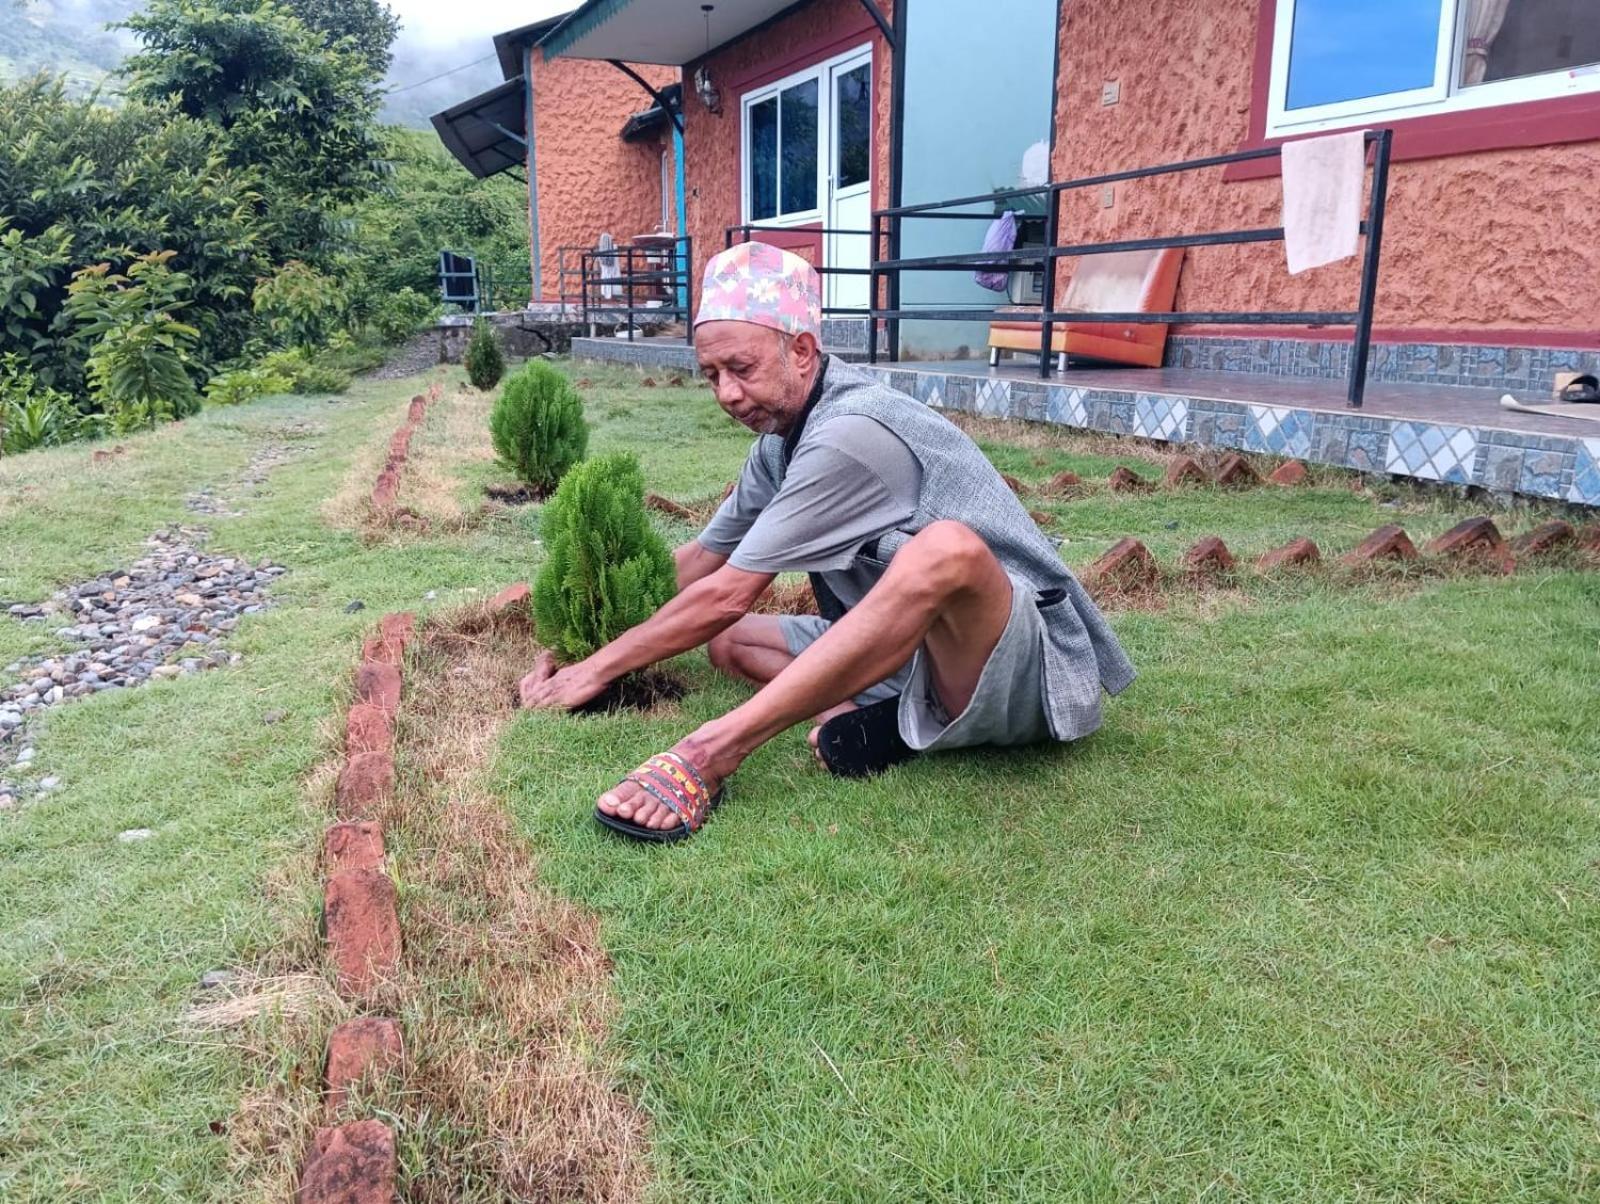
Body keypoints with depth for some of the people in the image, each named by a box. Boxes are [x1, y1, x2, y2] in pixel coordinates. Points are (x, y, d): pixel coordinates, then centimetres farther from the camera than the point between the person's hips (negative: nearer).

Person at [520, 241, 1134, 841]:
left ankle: (709, 754, -40)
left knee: (946, 548, -41)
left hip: (1025, 666, -9)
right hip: (916, 659, 9)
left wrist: (600, 668, -7)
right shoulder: (784, 435, 8)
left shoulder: (852, 434, -21)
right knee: (730, 641, 7)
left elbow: (727, 595, -18)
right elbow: (700, 560, 16)